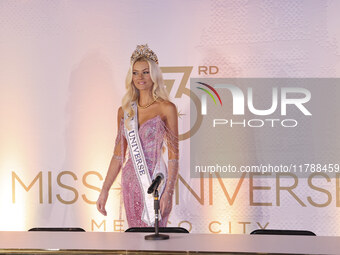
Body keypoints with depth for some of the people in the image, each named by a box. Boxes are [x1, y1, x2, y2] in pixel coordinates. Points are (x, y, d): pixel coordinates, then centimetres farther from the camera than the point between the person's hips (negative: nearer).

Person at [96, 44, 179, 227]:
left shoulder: (166, 108, -6)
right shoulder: (124, 110, 7)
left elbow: (173, 156, -8)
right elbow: (119, 154, 11)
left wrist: (168, 192, -15)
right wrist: (104, 190, 9)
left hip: (155, 181, -4)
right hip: (131, 181, 5)